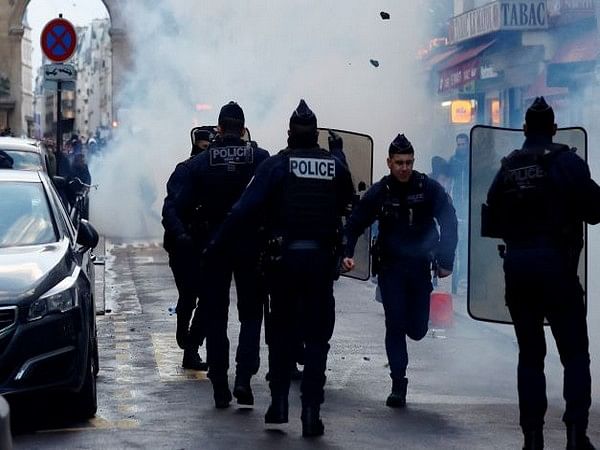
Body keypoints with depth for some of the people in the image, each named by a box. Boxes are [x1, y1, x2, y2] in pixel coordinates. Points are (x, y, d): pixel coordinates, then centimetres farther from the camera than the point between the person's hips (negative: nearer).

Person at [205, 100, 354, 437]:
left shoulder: (276, 165, -5)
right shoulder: (335, 166, 2)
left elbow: (247, 208, -12)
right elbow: (348, 205, 10)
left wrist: (218, 242, -9)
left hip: (284, 257, -1)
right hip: (322, 258, 1)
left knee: (281, 332, 15)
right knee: (317, 336, 5)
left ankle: (279, 404, 13)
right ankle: (311, 412, -1)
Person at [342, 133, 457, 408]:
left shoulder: (429, 189, -7)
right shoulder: (379, 192, -4)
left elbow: (449, 224, -5)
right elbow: (355, 224, 3)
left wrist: (446, 261, -11)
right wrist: (347, 253, -12)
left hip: (420, 267, 0)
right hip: (390, 267, 0)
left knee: (417, 330, 3)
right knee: (395, 326, -6)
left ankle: (412, 321, 42)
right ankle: (398, 385, 2)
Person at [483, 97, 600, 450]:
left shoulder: (508, 168, 8)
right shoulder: (566, 162, -6)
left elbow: (492, 223, 10)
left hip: (517, 267, 4)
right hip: (555, 265, -4)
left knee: (530, 354, 12)